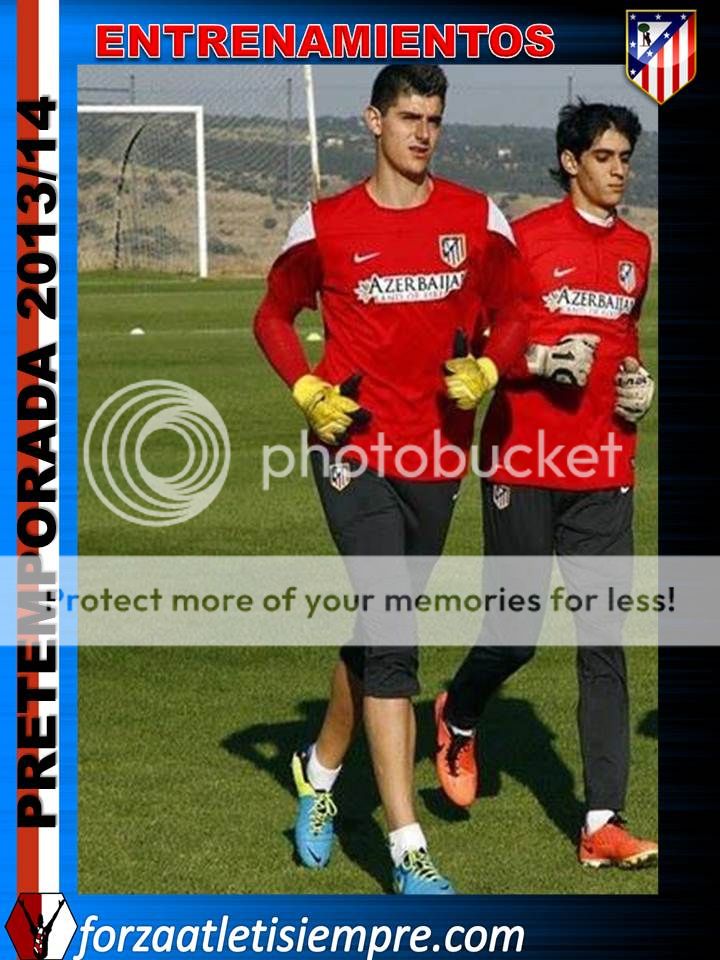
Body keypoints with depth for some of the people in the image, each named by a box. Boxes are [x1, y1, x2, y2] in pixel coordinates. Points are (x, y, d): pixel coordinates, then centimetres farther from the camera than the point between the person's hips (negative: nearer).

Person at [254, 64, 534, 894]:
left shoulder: (477, 220, 4)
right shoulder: (327, 225, 0)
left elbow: (514, 312, 14)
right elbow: (274, 315, 13)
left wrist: (486, 369, -7)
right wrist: (306, 390, -4)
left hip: (438, 452, 4)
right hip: (356, 447, -3)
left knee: (380, 631, 16)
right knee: (391, 640, -14)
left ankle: (321, 769, 43)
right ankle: (408, 851, -15)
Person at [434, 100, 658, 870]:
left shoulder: (636, 250, 13)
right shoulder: (525, 237, -4)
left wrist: (637, 381, 10)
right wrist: (540, 360, -17)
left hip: (603, 472, 4)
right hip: (523, 463, -4)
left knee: (605, 645, -2)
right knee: (515, 631, 4)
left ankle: (602, 823, -2)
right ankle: (459, 718, 39)